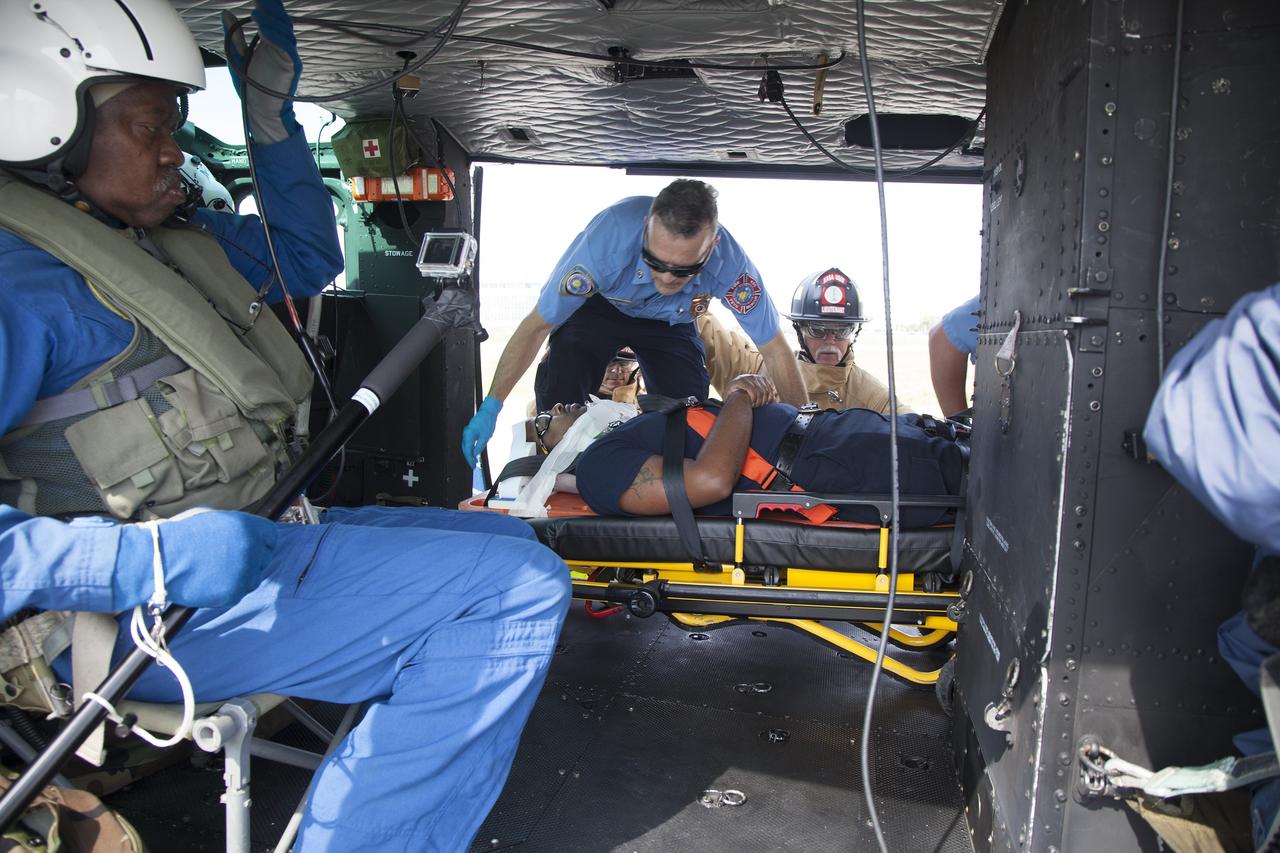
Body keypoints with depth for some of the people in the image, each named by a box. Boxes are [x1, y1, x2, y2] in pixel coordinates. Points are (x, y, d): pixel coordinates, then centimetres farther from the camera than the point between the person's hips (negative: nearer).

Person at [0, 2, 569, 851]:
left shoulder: (164, 237, 15)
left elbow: (310, 259, 27)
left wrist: (272, 118, 20)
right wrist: (152, 558, -33)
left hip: (255, 532, 10)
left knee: (510, 541, 18)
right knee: (521, 588, -20)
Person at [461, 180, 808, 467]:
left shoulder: (728, 261, -37)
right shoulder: (608, 236, -42)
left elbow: (774, 351, -23)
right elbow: (537, 325, -30)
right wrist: (490, 407, -30)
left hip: (670, 321, 1)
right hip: (600, 304, -1)